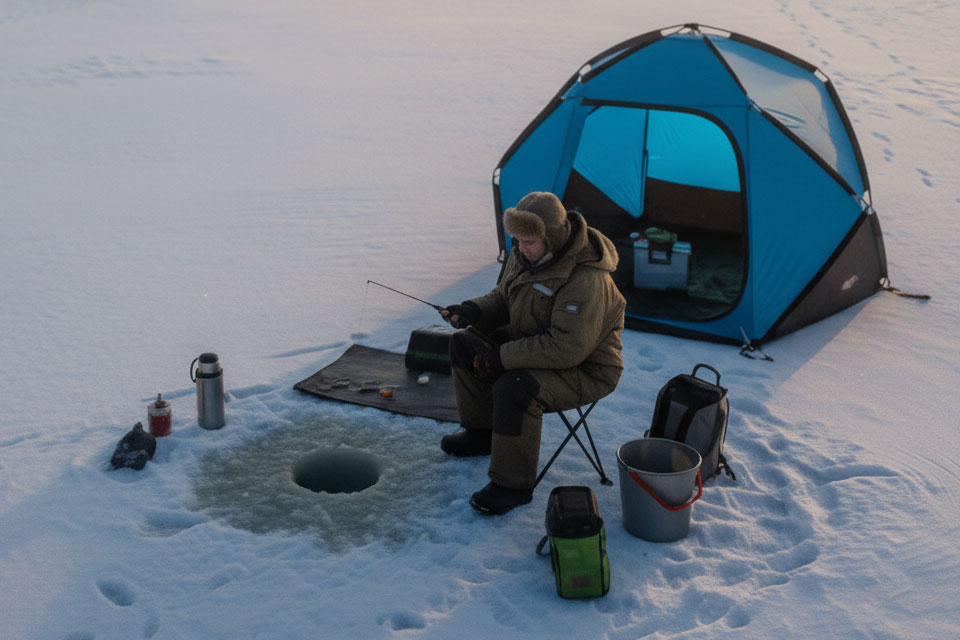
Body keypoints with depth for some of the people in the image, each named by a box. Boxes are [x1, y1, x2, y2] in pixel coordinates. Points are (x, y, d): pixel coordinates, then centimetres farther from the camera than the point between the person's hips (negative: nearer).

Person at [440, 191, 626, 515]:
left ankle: (513, 485, -19)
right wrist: (472, 311, -10)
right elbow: (503, 298, 12)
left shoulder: (586, 278, -32)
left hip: (584, 369, -10)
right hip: (534, 344, 10)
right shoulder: (524, 254, -3)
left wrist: (504, 356, -30)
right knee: (464, 344, 8)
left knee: (514, 386, -34)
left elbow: (568, 347, -36)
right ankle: (482, 432, 23)